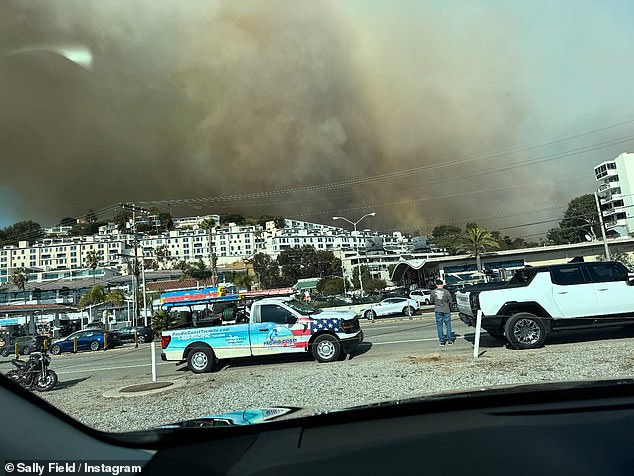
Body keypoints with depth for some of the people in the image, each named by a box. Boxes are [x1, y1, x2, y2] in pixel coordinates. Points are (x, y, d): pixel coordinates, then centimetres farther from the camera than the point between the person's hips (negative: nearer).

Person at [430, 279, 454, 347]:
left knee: (439, 326, 7)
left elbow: (431, 301, 4)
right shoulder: (446, 292, -8)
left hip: (438, 310, 1)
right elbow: (450, 301, -3)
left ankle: (441, 341, 7)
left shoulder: (433, 292, -4)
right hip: (446, 310, -1)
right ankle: (449, 340, 14)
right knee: (448, 325, 11)